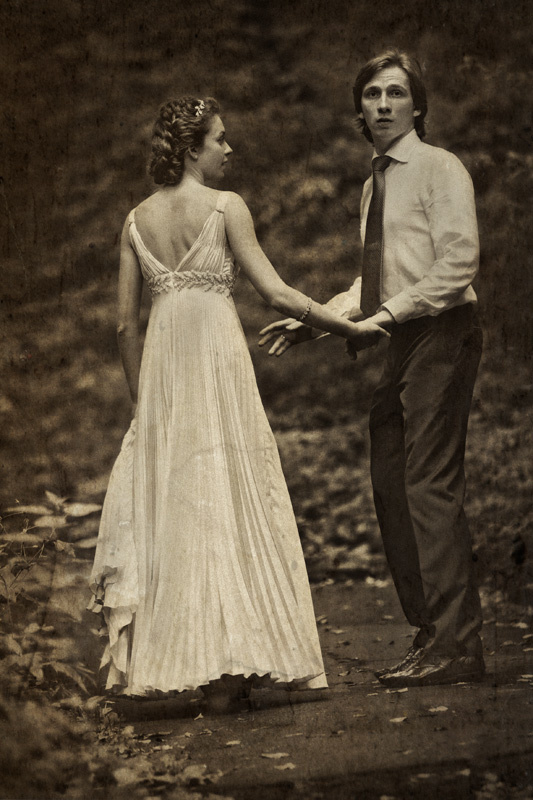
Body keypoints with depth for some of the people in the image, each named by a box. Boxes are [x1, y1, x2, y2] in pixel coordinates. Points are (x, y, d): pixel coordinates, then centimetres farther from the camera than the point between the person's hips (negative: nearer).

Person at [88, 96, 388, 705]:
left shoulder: (137, 221, 8)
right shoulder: (226, 208, -6)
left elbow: (125, 323, 8)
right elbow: (276, 293, -10)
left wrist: (141, 397, 17)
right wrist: (349, 328, -1)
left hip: (162, 369, 5)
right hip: (218, 360, -4)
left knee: (171, 502, 10)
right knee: (230, 502, 1)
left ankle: (177, 654, 11)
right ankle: (226, 665, 2)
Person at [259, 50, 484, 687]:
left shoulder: (439, 168, -4)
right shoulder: (375, 184, 21)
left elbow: (459, 262, -14)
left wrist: (392, 312, -17)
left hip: (441, 334, -9)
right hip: (402, 345, 9)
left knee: (431, 486, -13)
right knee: (391, 485, 6)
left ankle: (456, 645, -11)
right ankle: (429, 633, 12)